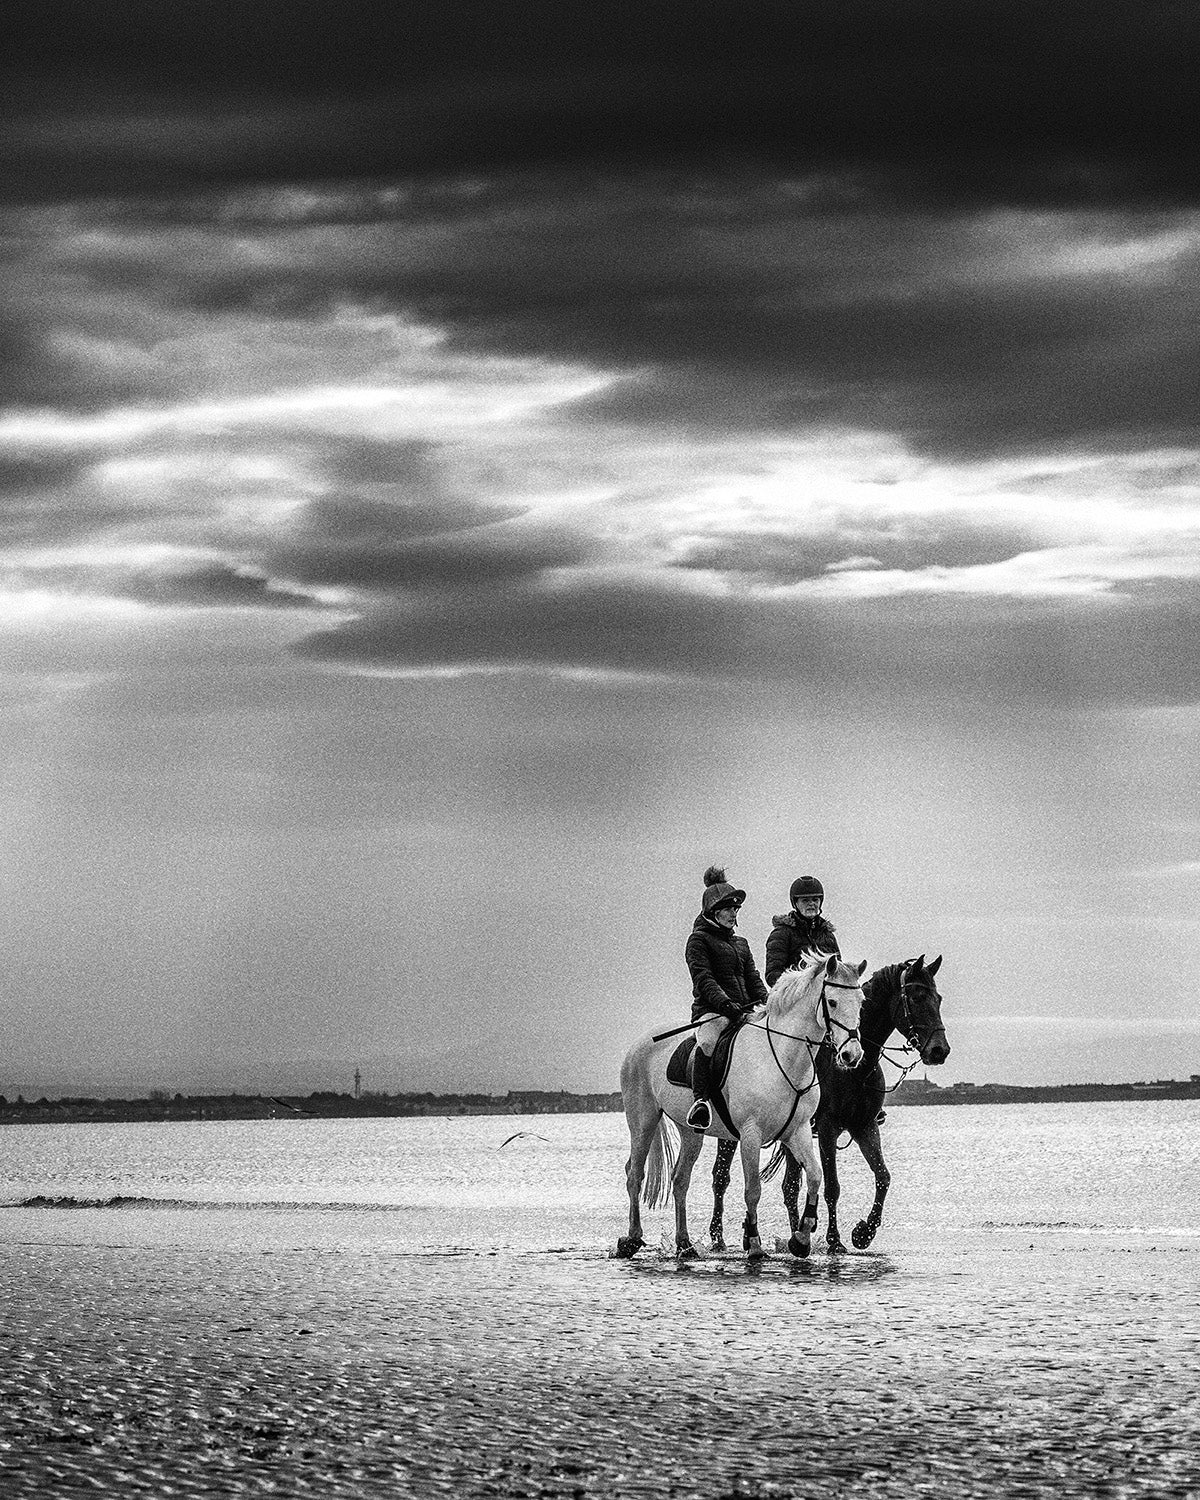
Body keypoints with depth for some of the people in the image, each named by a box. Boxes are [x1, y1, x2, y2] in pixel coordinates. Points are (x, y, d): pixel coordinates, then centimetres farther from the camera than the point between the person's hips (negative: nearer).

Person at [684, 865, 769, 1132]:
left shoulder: (740, 944, 26)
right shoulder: (699, 939, 5)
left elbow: (753, 979, 20)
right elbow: (703, 979, -9)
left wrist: (766, 1005, 0)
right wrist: (725, 1003, -24)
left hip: (745, 1009, 7)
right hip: (710, 1010, -7)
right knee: (708, 1042, -38)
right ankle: (701, 1099, -43)